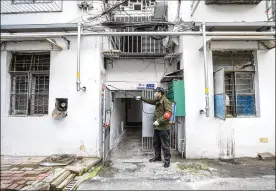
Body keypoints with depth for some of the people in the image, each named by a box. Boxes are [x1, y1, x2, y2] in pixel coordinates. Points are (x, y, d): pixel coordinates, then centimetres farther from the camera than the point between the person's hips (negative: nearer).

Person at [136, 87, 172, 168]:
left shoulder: (165, 101, -15)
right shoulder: (158, 101, 12)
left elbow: (168, 113, -23)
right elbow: (150, 101, 30)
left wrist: (159, 121, -25)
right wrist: (141, 98, 28)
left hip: (163, 127, -9)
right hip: (157, 126, 9)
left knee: (165, 145, 1)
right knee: (156, 143, 18)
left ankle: (167, 160, 14)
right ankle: (157, 157, 34)